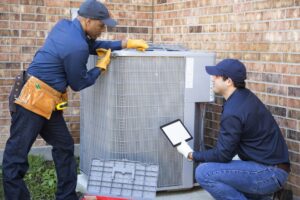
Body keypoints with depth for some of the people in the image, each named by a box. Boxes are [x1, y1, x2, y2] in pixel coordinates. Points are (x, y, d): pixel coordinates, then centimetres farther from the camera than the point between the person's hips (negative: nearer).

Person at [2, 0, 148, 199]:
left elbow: (93, 45, 20)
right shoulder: (77, 47, -20)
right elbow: (78, 83, -7)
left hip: (47, 102, 11)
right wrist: (102, 66, 6)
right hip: (33, 99, -11)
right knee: (16, 154, -4)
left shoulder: (64, 25, 7)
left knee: (64, 146, 15)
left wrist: (126, 43, 15)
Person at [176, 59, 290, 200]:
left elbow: (222, 155, -14)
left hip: (269, 173, -10)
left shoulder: (233, 112, -21)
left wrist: (191, 155, 1)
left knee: (203, 172, -17)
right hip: (272, 165, 10)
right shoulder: (244, 96, 7)